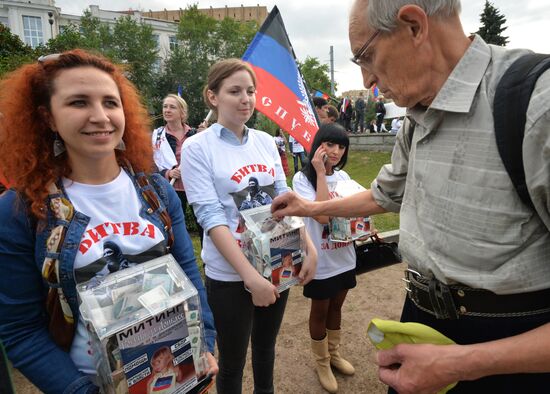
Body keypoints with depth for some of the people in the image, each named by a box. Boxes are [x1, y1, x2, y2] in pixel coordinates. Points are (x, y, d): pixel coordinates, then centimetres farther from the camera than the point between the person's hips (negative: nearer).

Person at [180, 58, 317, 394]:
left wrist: (310, 249, -4)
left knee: (266, 348, 25)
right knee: (233, 361, 15)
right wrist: (250, 276, -22)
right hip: (230, 275, -4)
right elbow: (211, 217, -18)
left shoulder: (266, 141, 4)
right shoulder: (197, 147, -12)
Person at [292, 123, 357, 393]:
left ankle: (334, 353, 44)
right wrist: (320, 173, -24)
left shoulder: (344, 177, 4)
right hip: (321, 260, -5)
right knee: (320, 311, 14)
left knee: (336, 307, 22)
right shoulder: (302, 178, -15)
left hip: (344, 257, 6)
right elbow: (322, 215, -28)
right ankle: (322, 362, 35)